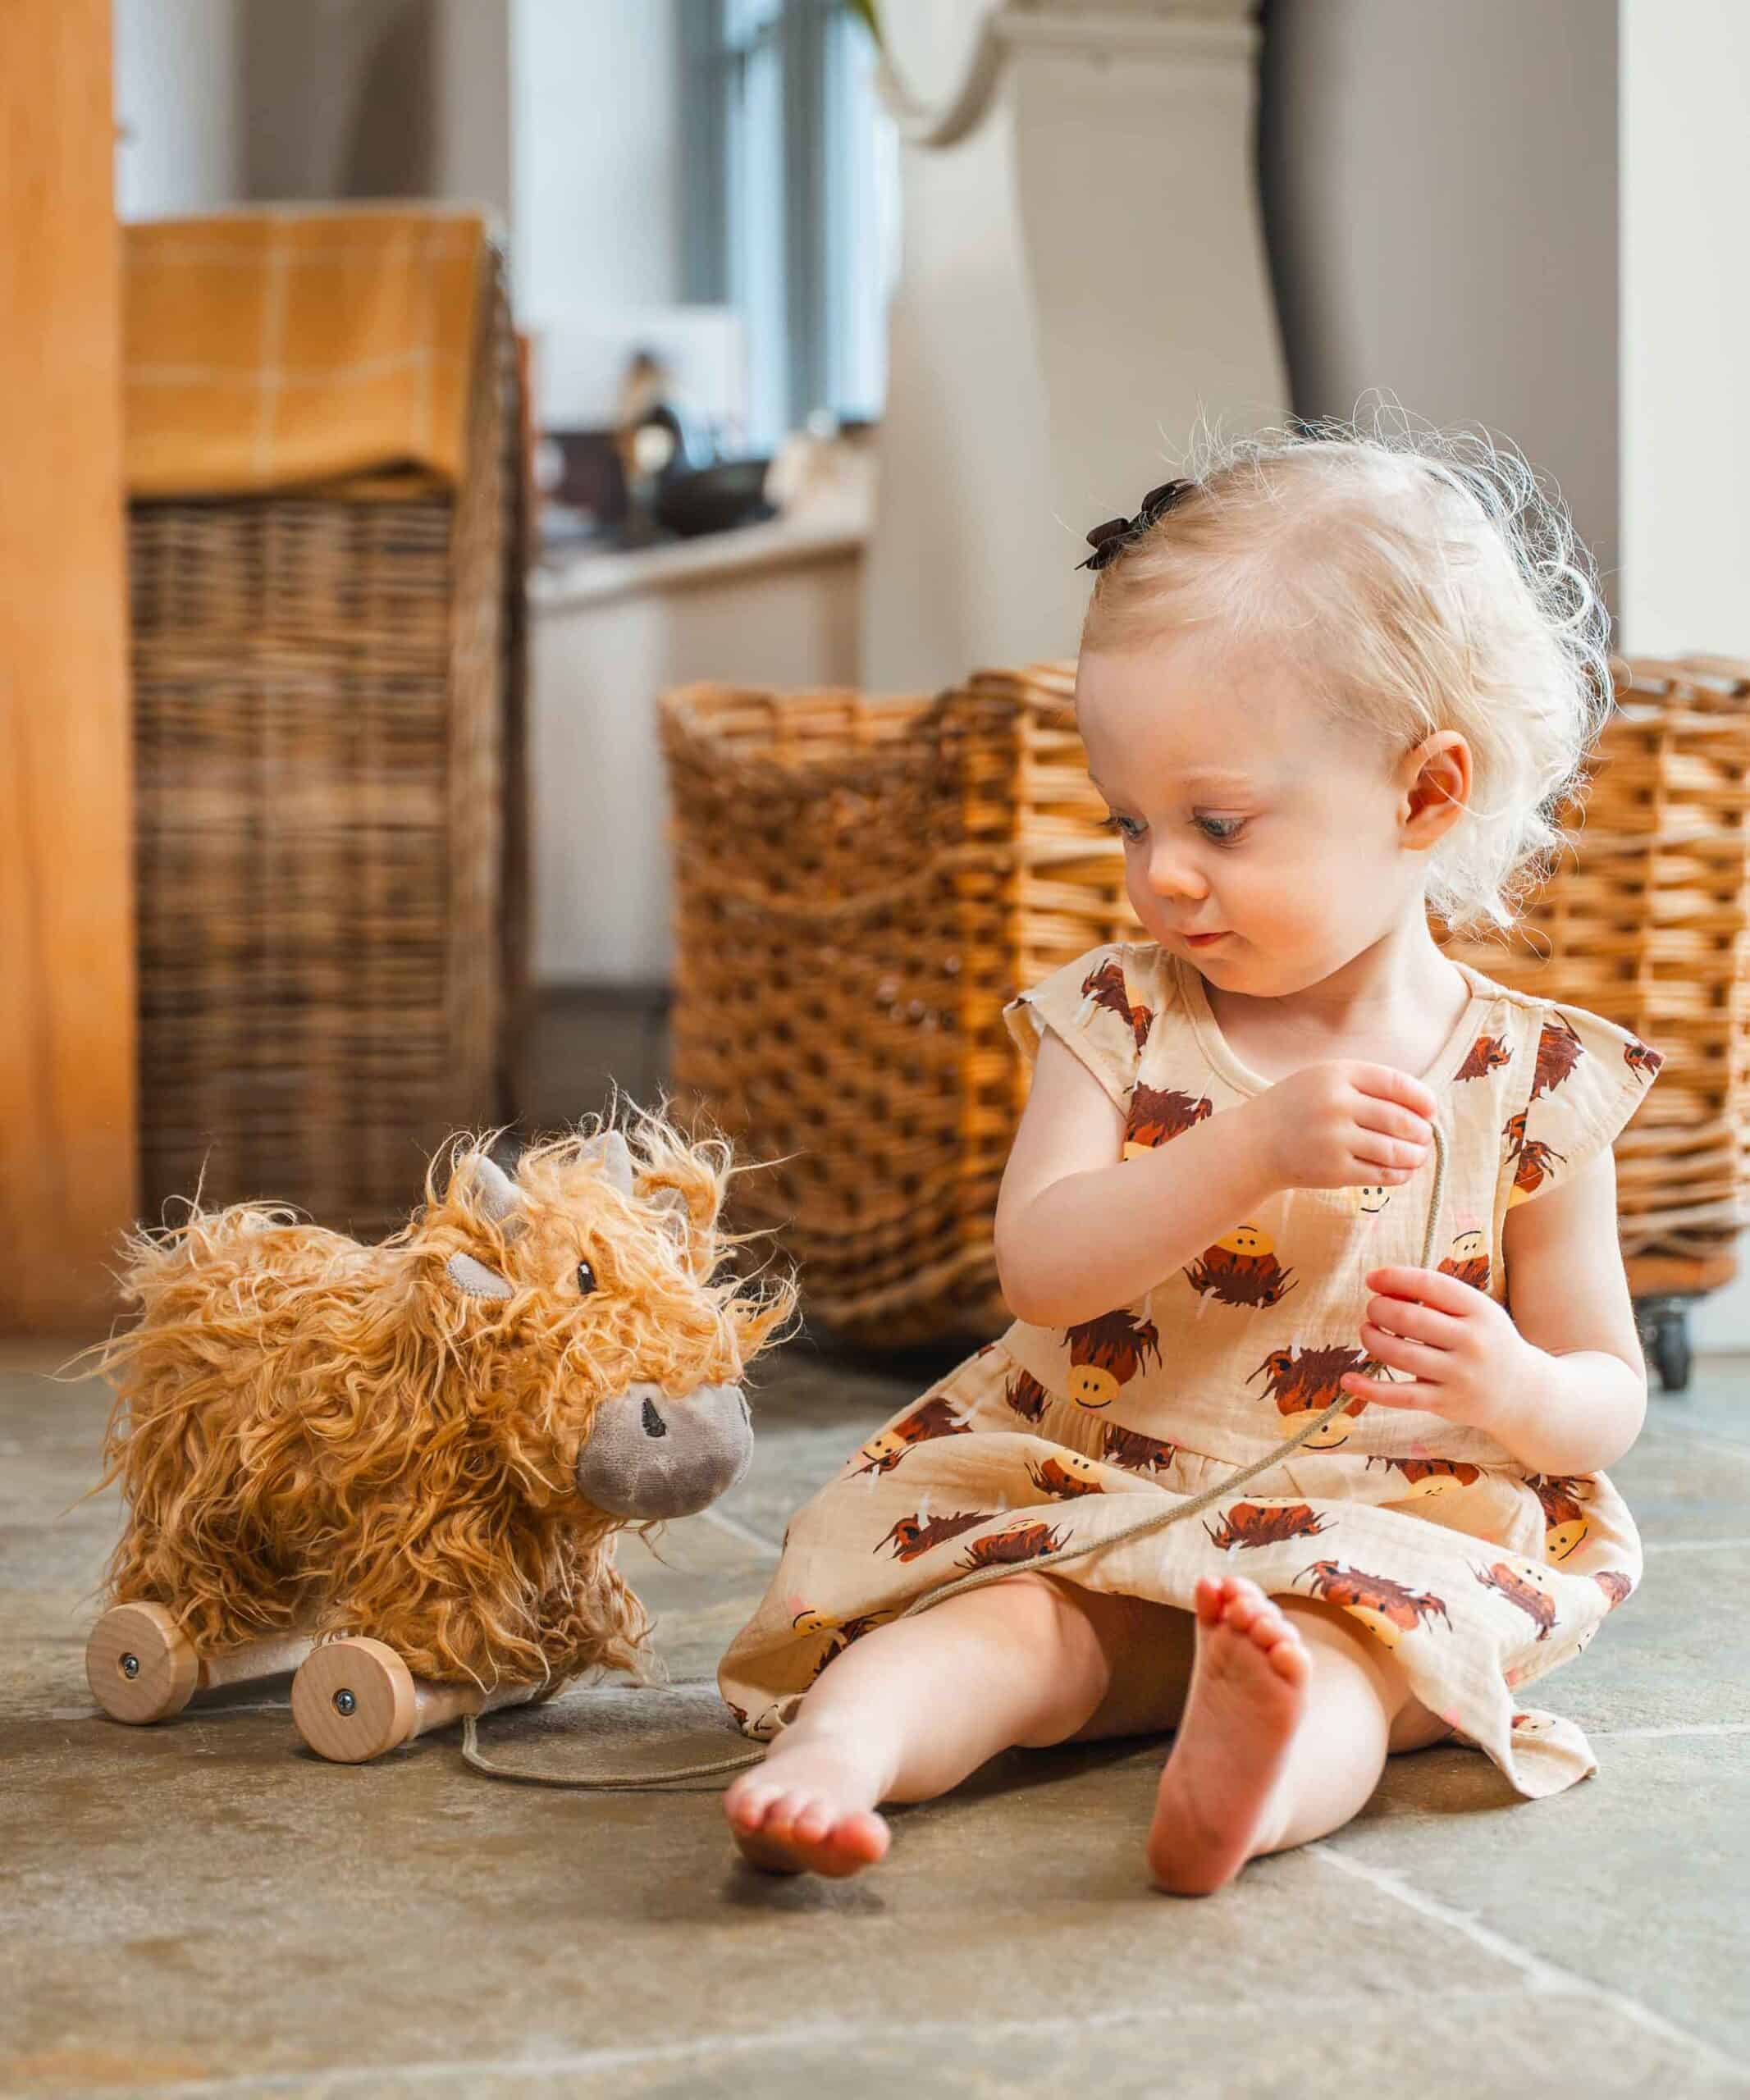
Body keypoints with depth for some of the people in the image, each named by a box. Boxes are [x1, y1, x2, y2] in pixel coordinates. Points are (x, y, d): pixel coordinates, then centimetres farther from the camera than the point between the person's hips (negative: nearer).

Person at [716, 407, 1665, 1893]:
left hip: (1388, 1541, -2)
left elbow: (1610, 1392, 6)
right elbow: (1040, 1267, -12)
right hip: (1090, 1512, 2)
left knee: (1352, 1652, -34)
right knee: (1019, 1633, -28)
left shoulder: (1532, 1082, 0)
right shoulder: (1117, 1020, 2)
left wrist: (1517, 1393, -19)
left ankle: (1259, 1769, -62)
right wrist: (1255, 1145, -26)